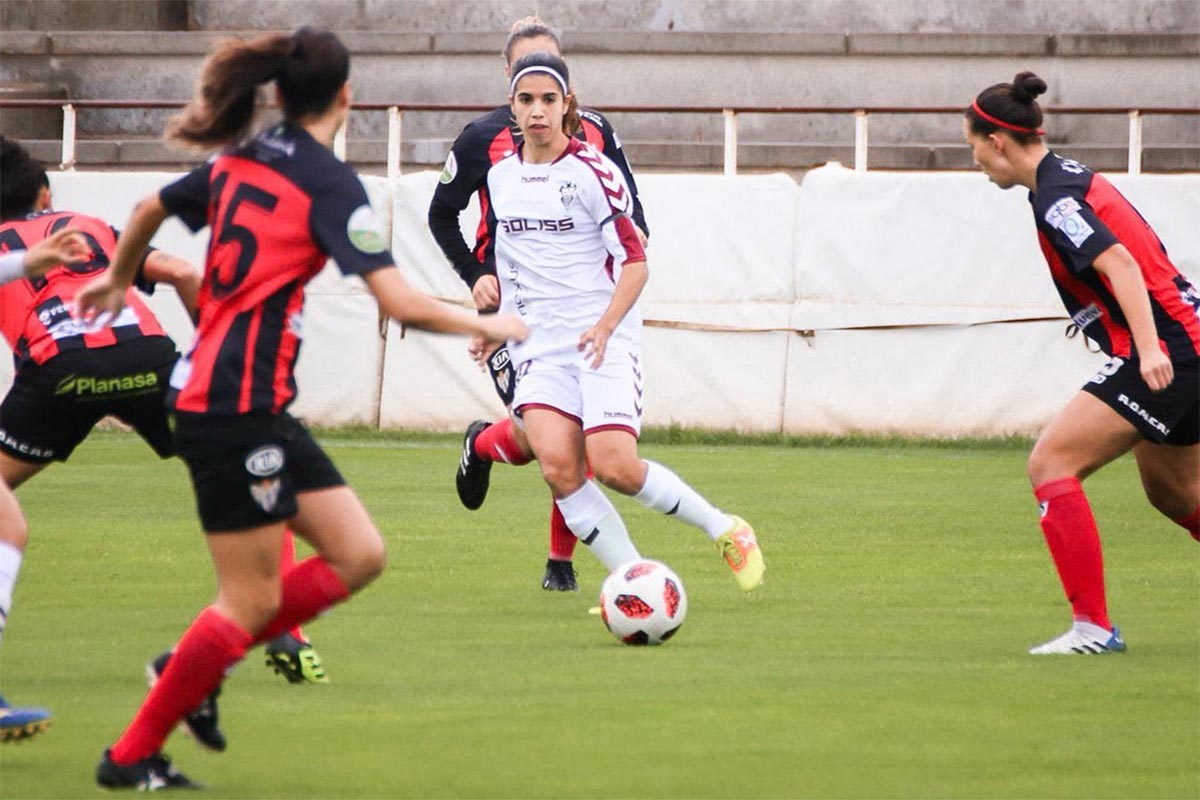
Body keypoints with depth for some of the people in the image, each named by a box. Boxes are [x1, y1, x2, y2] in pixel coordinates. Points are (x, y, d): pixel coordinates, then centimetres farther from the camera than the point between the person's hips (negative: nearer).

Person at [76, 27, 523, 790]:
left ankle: (194, 667, 13)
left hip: (259, 409, 9)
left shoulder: (241, 162, 11)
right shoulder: (330, 182, -12)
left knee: (358, 556, 7)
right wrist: (487, 326, -3)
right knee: (253, 601, -3)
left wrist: (117, 280, 47)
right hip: (236, 408, -9)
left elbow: (150, 208, 28)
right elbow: (400, 302, -19)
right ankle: (133, 756, 5)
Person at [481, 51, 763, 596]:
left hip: (602, 340, -5)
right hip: (539, 343, 5)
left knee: (615, 467, -17)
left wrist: (605, 326, -21)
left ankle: (723, 529, 6)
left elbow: (634, 262, -8)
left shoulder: (593, 172, -7)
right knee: (557, 464, -17)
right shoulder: (501, 177, 10)